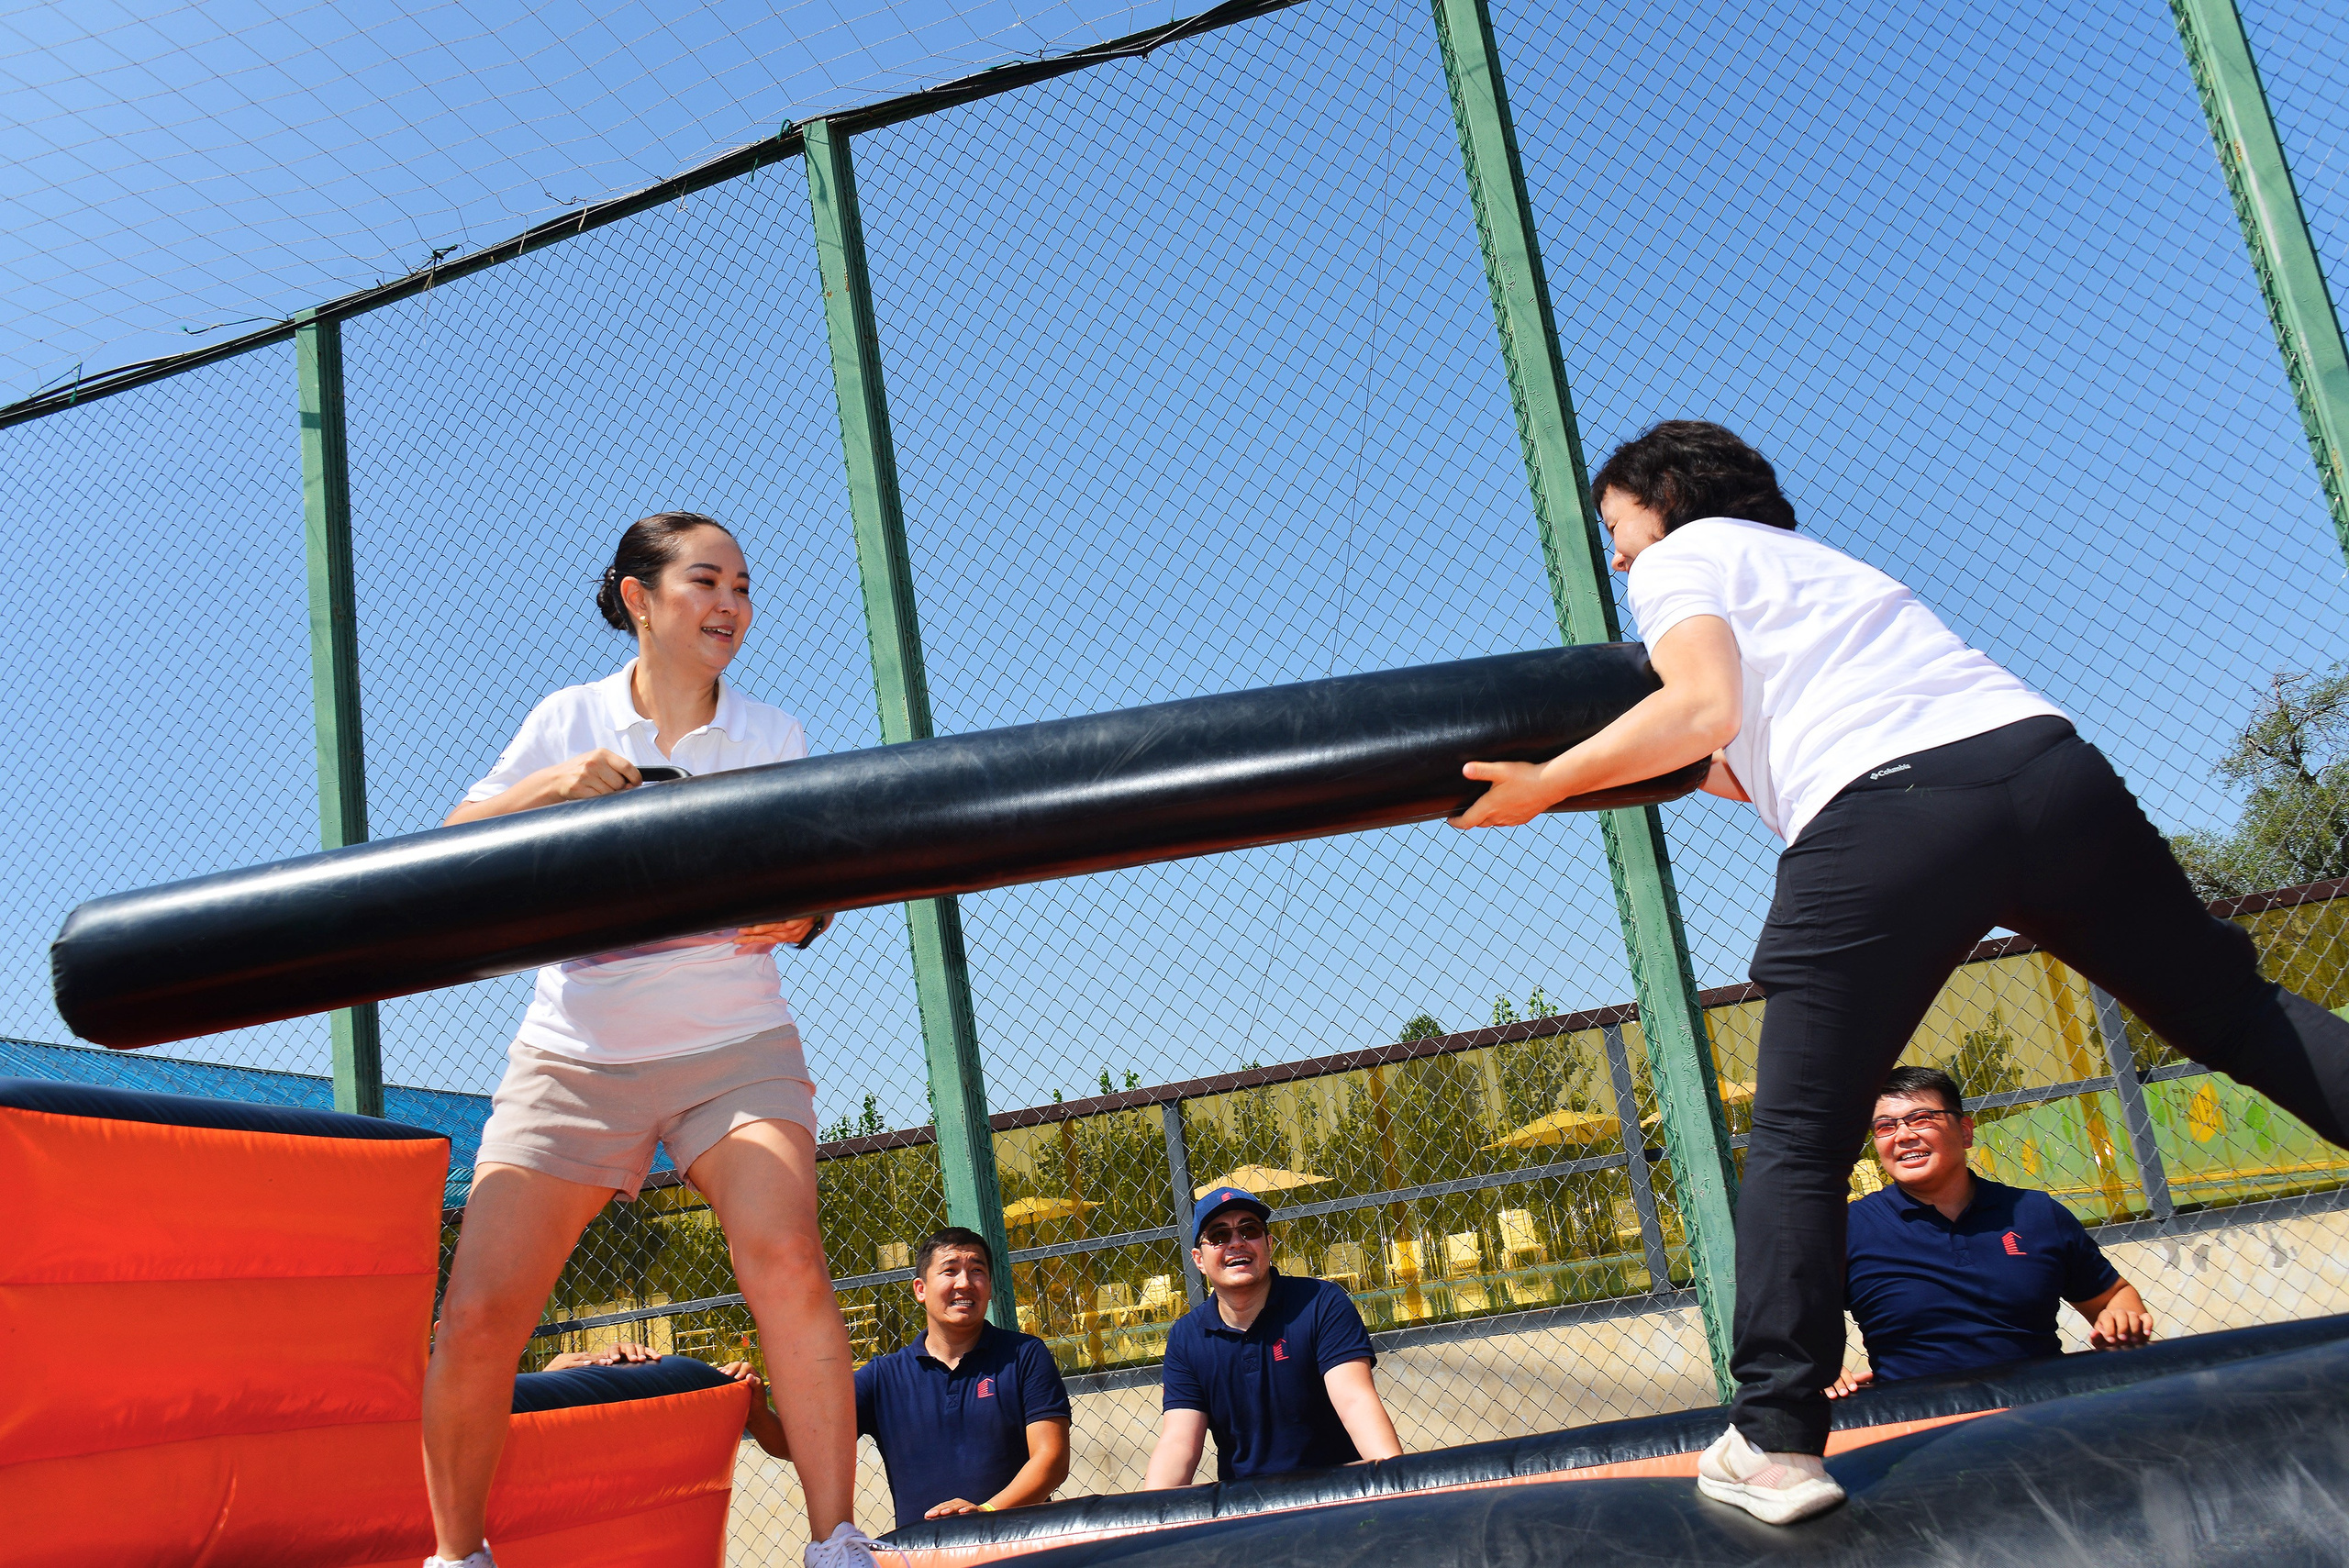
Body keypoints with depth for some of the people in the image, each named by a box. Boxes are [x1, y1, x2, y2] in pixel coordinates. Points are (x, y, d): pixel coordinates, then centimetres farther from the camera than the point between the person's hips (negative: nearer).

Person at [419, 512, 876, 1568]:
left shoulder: (772, 734, 5)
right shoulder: (567, 721, 4)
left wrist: (794, 915, -20)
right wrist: (546, 790, -20)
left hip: (734, 1045, 0)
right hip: (576, 1053, 1)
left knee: (786, 1260, -25)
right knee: (476, 1318, -7)